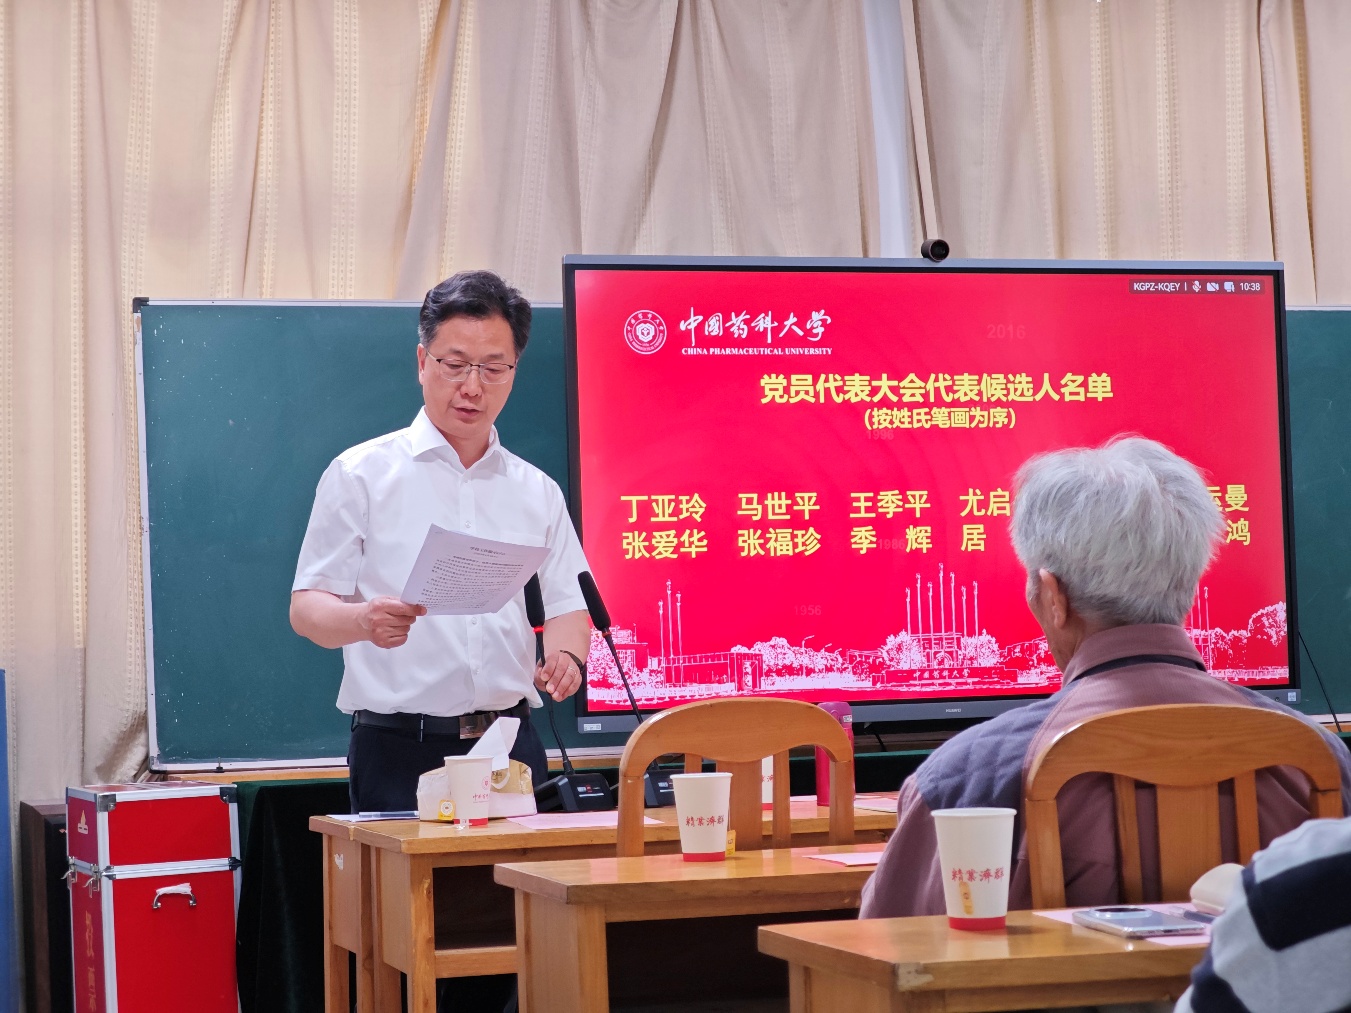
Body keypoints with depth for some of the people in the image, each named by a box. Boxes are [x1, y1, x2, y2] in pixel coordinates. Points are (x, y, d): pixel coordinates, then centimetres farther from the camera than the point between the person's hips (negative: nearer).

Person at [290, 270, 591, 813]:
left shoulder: (538, 492, 16)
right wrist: (364, 621, -21)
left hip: (511, 748, 3)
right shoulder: (361, 474, 4)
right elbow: (306, 607, 0)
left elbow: (566, 605, 14)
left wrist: (565, 656, -9)